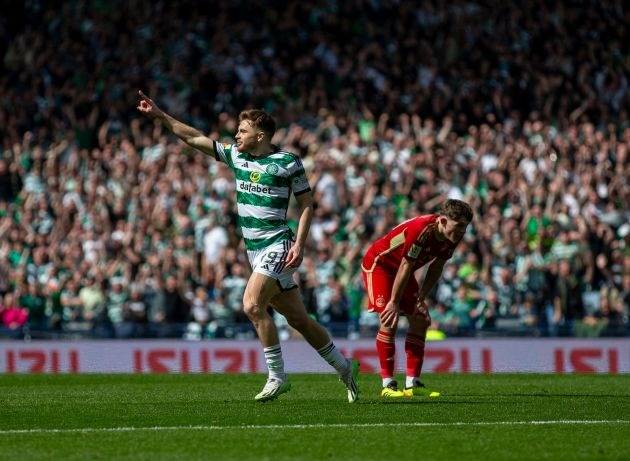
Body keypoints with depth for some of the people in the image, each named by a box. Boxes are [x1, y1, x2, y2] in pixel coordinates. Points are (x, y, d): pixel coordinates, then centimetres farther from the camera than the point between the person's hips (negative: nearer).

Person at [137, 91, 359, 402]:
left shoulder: (288, 163, -7)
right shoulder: (235, 156, 9)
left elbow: (307, 204, -3)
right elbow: (194, 138, 12)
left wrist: (299, 245, -12)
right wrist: (159, 115, 7)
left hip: (278, 246, -6)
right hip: (254, 249, 6)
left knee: (252, 304, -22)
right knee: (297, 318, 9)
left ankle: (277, 376, -14)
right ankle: (344, 367, 22)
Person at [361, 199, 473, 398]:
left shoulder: (451, 238, -11)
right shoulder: (421, 231, -36)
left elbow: (436, 268, 2)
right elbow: (405, 267, -30)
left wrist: (421, 298, -5)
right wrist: (394, 303, -24)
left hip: (400, 270, 8)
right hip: (378, 264, -8)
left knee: (421, 321, 0)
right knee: (389, 321, -19)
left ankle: (412, 384, 1)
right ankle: (388, 385, -16)